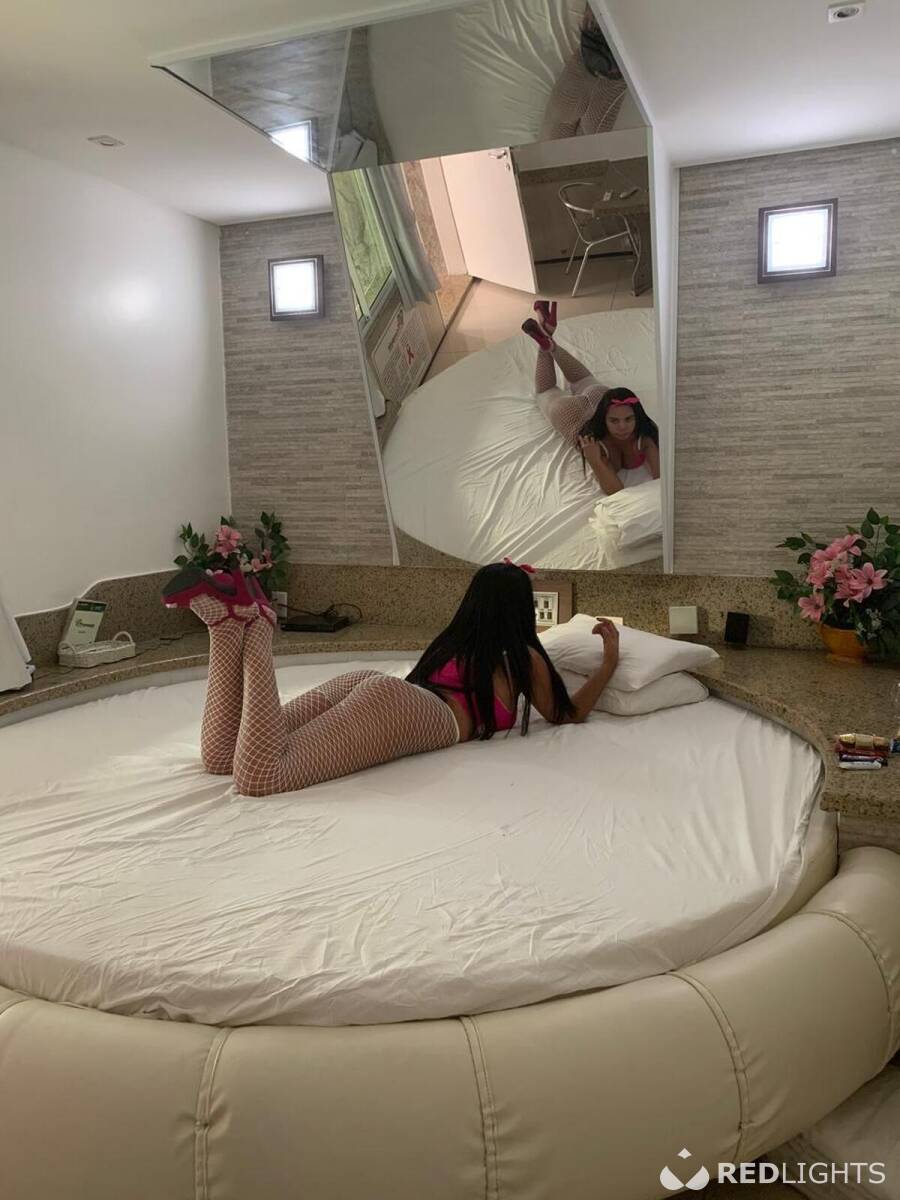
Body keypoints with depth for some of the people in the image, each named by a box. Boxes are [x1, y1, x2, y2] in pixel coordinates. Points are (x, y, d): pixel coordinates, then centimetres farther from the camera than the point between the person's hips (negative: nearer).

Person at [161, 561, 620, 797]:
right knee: (257, 778, -24)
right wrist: (611, 661, 40)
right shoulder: (526, 657, 18)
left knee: (218, 755, -2)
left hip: (370, 683, 8)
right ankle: (253, 628, -29)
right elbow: (568, 715, 30)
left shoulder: (456, 641, 36)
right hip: (399, 710, -7)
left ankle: (228, 620, -16)